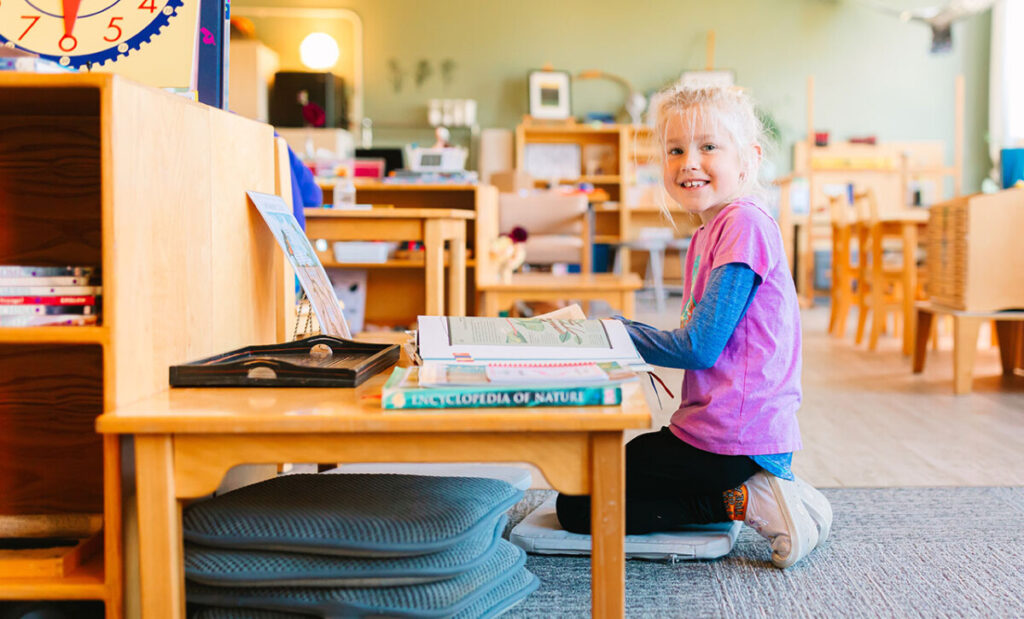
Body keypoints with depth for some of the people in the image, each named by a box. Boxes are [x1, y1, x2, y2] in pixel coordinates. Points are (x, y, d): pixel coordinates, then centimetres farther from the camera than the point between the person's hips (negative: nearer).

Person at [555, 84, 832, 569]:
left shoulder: (745, 224, -15)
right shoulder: (706, 235, 16)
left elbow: (700, 347, -18)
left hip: (731, 437, -10)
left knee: (578, 506, -2)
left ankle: (740, 501, -6)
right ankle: (757, 492, 10)